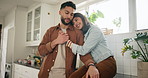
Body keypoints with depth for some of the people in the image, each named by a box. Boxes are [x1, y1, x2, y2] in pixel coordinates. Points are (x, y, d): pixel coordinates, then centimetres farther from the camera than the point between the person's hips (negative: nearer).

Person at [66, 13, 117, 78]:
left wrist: (71, 45, -4)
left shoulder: (94, 30, -9)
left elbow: (84, 50, -14)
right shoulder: (82, 35, 15)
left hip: (106, 63, -6)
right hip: (95, 63, 7)